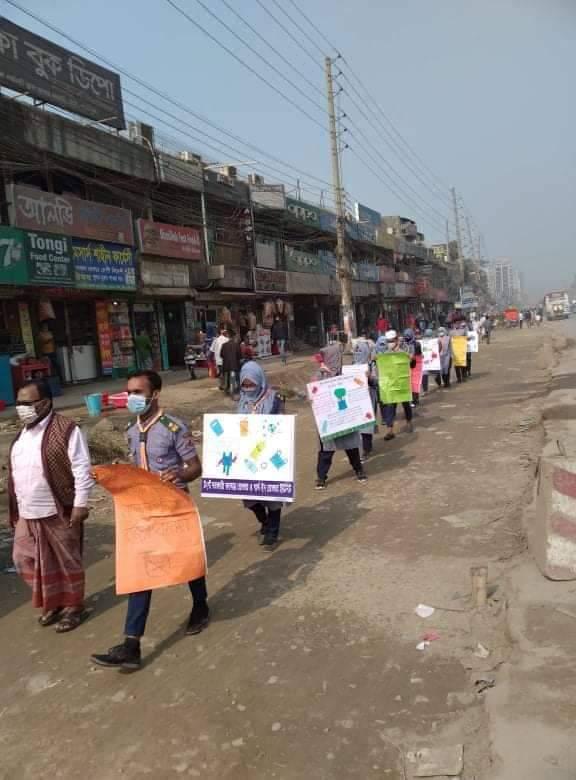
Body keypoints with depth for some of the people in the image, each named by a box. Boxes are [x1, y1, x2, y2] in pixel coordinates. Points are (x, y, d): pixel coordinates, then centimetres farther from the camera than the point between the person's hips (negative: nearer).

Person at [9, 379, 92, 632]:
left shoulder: (66, 430, -15)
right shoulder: (23, 433, 10)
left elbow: (82, 471, -16)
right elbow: (16, 471, 18)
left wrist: (80, 505, -19)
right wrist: (16, 508, 18)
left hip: (59, 512, -8)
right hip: (26, 514, 8)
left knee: (67, 561, 7)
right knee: (24, 560, 15)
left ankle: (73, 607, 26)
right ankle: (51, 602, 34)